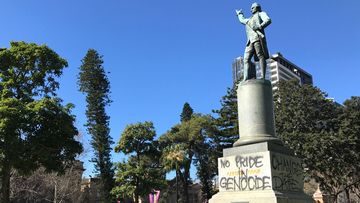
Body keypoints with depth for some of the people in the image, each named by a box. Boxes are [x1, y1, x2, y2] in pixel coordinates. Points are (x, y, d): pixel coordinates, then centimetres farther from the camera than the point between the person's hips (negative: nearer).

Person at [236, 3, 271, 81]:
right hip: (250, 40, 7)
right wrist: (239, 14, 75)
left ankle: (263, 77, -27)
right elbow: (242, 20, 58)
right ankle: (246, 79, -21)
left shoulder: (261, 14, 18)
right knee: (246, 59, -9)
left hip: (258, 37, -7)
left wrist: (259, 27, -15)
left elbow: (268, 20, -2)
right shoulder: (249, 20, 37)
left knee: (261, 56, -17)